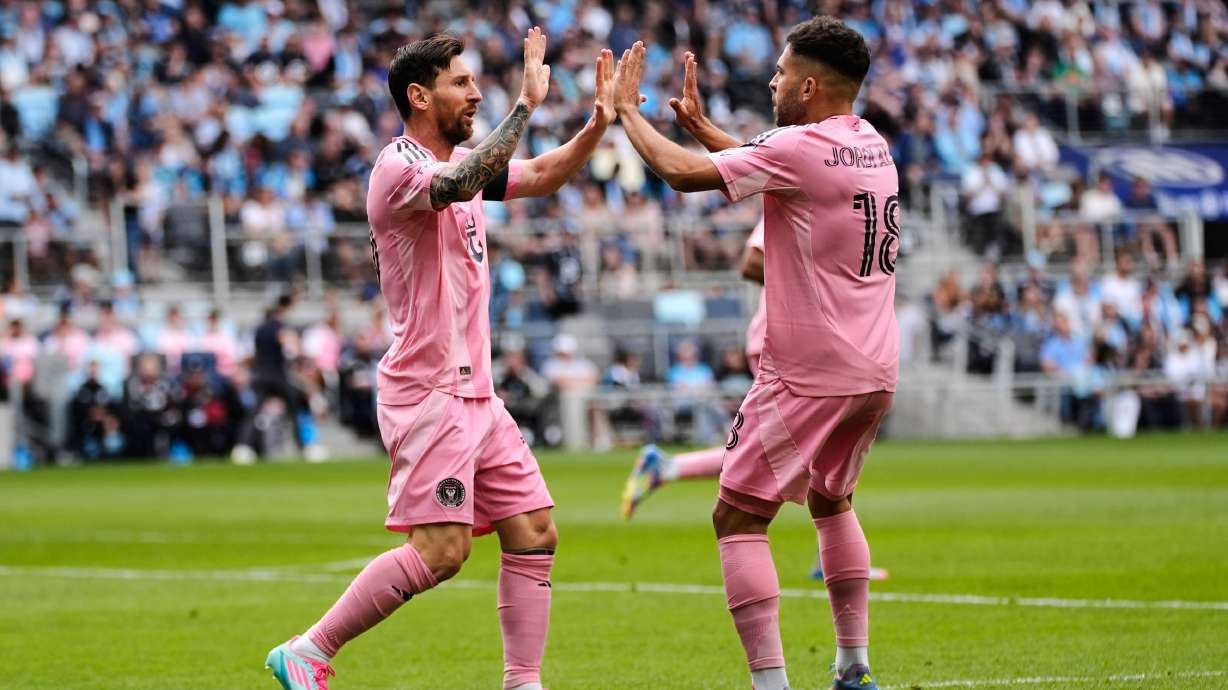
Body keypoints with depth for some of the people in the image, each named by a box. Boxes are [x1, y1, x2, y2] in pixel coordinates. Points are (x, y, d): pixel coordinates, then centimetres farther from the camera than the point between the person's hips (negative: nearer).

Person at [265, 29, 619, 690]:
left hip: (474, 392, 10)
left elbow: (542, 175, 22)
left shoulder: (458, 159, 15)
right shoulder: (399, 167, -14)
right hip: (427, 393, -10)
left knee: (534, 534, 5)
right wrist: (525, 103, -31)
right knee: (440, 550, -15)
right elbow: (462, 184, -34)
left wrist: (597, 125, 5)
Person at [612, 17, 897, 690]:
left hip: (808, 375, -9)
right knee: (830, 501, 28)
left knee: (738, 518, -3)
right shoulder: (871, 145, 11)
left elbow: (682, 172, -16)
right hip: (876, 373, 9)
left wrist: (627, 109, -2)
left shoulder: (798, 149, -15)